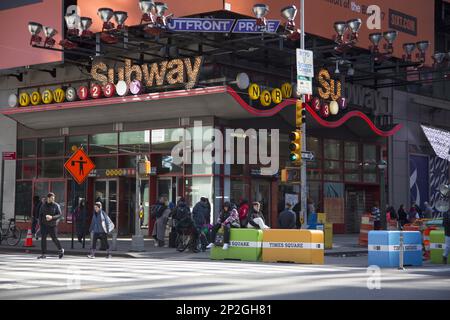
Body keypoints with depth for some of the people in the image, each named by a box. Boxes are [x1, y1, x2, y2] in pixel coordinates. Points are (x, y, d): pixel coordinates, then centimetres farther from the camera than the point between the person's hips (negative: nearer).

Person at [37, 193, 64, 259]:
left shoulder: (56, 206, -2)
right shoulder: (43, 206, 7)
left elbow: (60, 214, -9)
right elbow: (40, 215, 13)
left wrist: (52, 217, -21)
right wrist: (40, 223, 4)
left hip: (52, 225, -3)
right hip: (44, 224, 3)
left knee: (54, 239, -1)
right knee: (43, 238, -3)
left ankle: (60, 250, 23)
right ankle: (43, 254, 2)